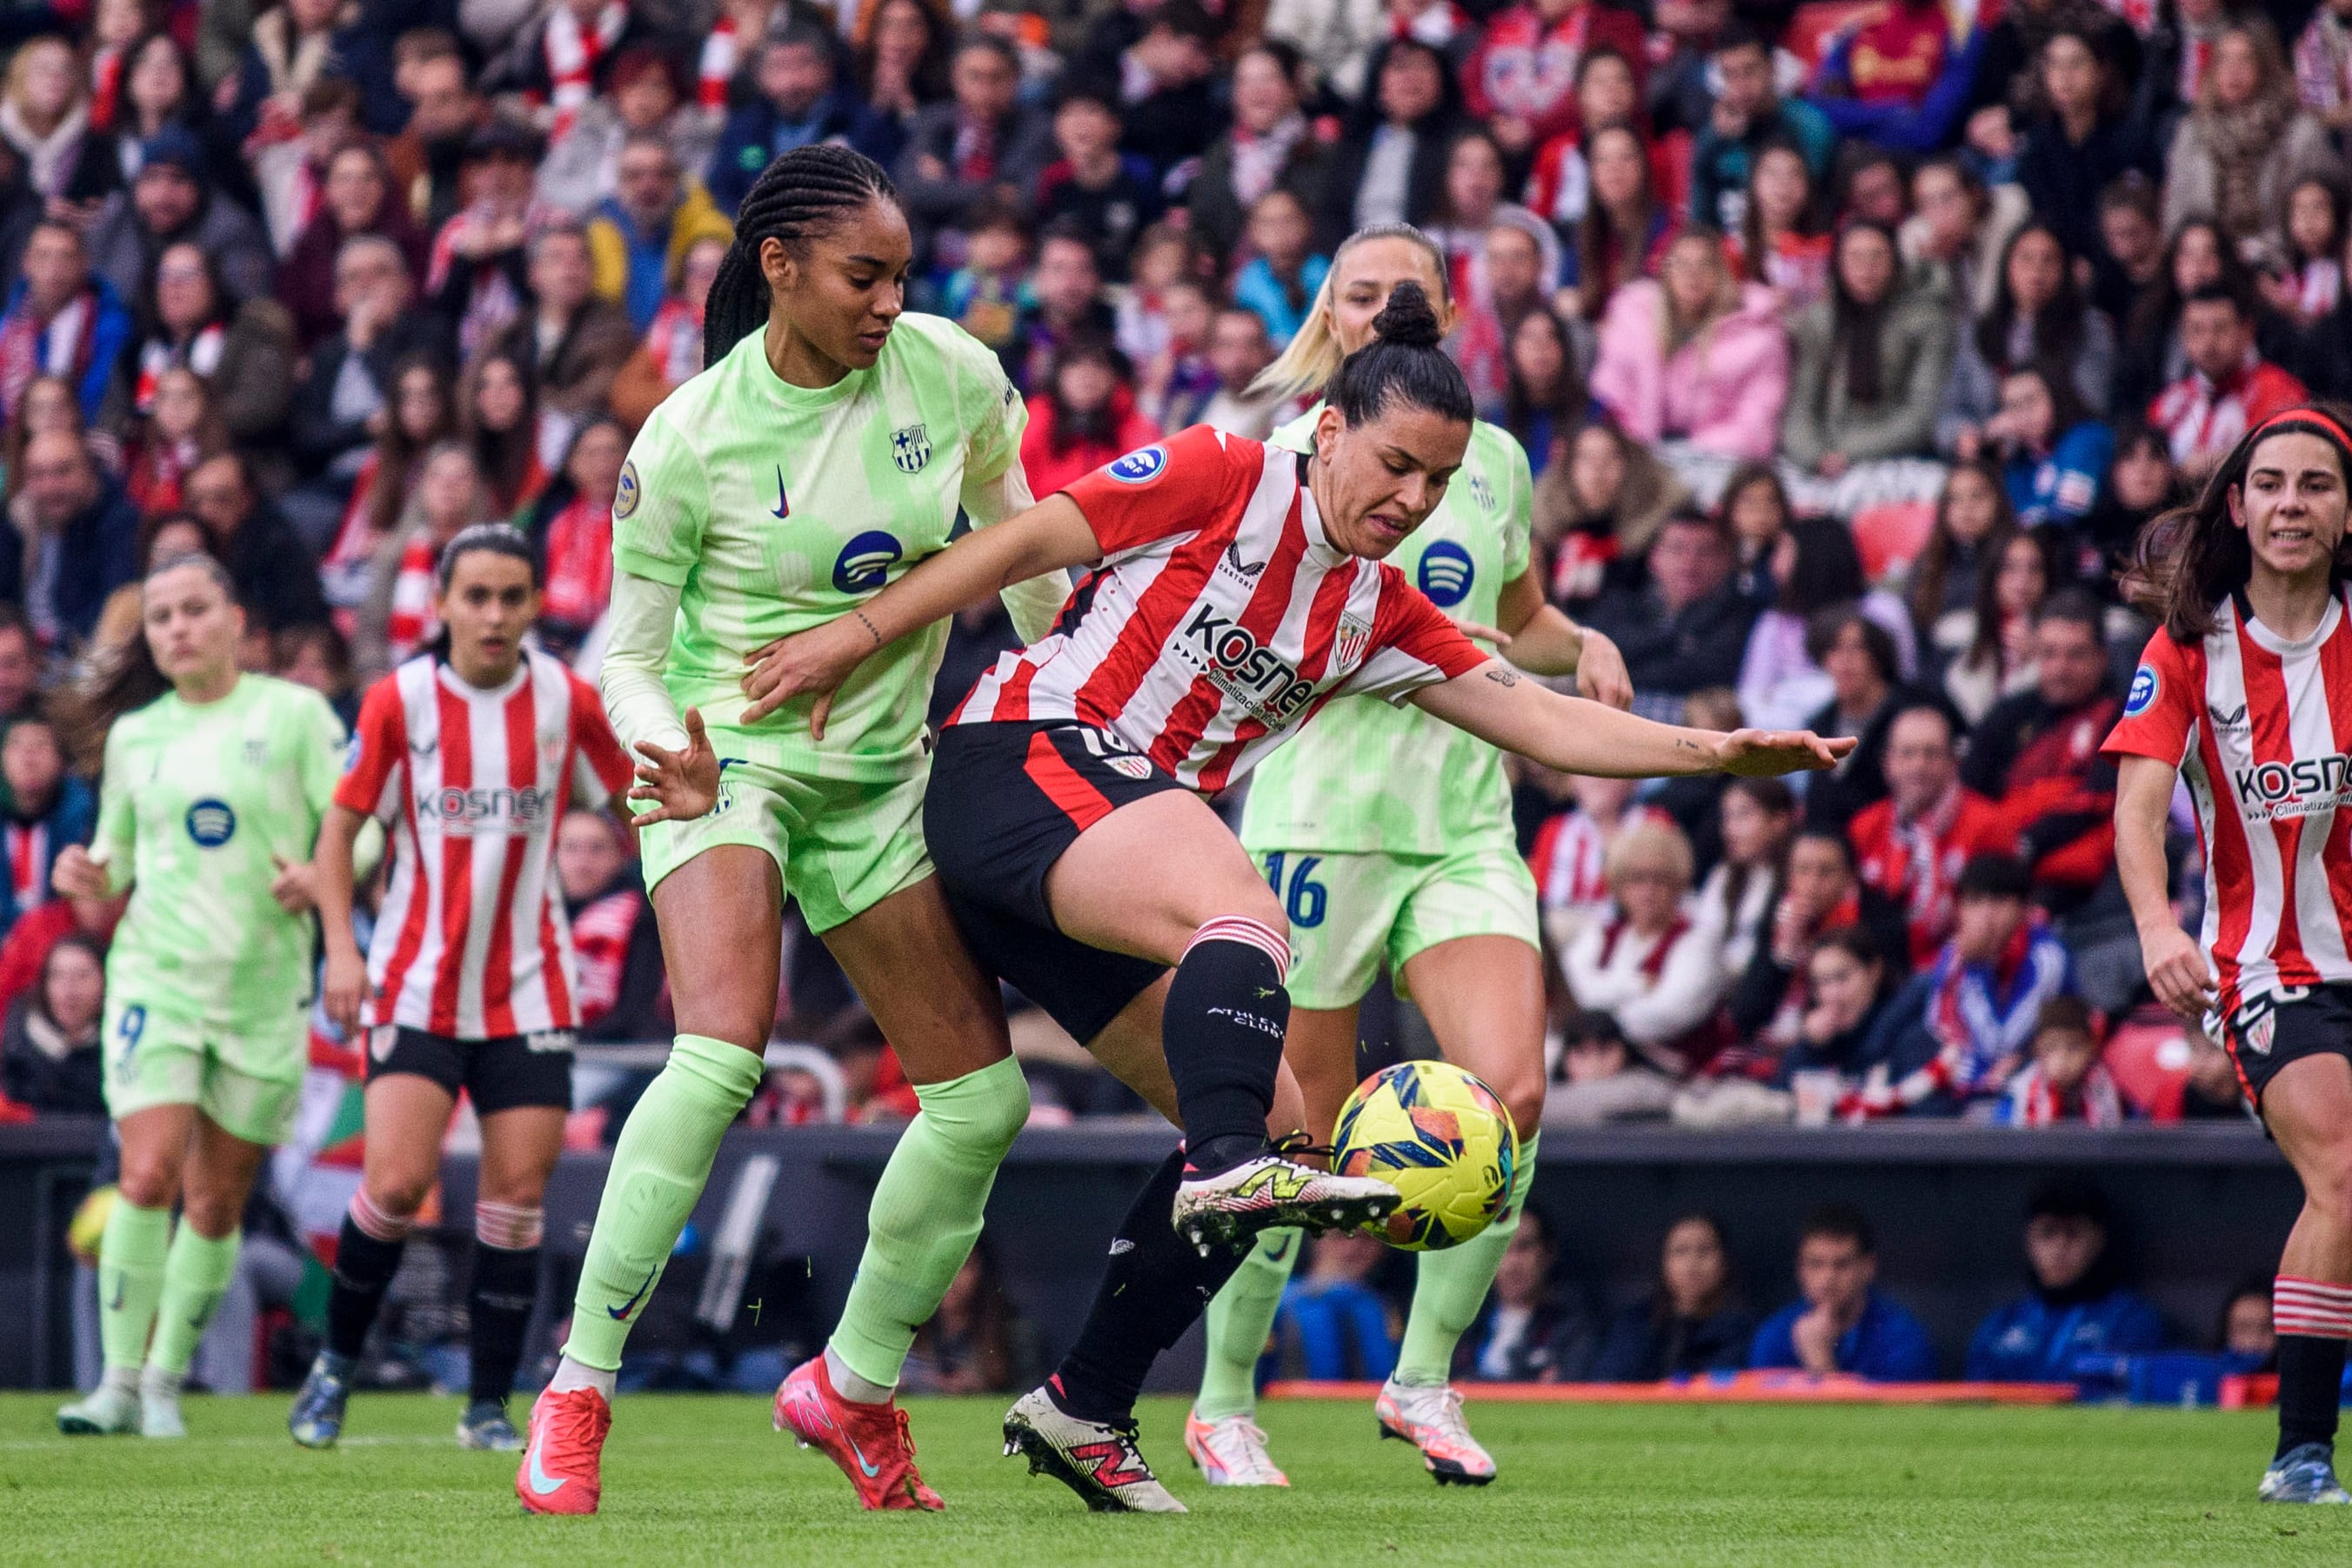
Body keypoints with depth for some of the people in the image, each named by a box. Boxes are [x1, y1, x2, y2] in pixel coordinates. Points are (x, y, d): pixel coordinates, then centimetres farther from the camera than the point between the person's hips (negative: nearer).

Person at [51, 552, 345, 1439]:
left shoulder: (294, 714, 1)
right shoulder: (133, 735, 9)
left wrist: (319, 880, -17)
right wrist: (93, 876, -3)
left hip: (264, 989, -1)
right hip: (156, 974, 1)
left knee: (218, 1202, 3)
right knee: (150, 1176, -15)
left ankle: (166, 1382, 17)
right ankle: (120, 1381, -7)